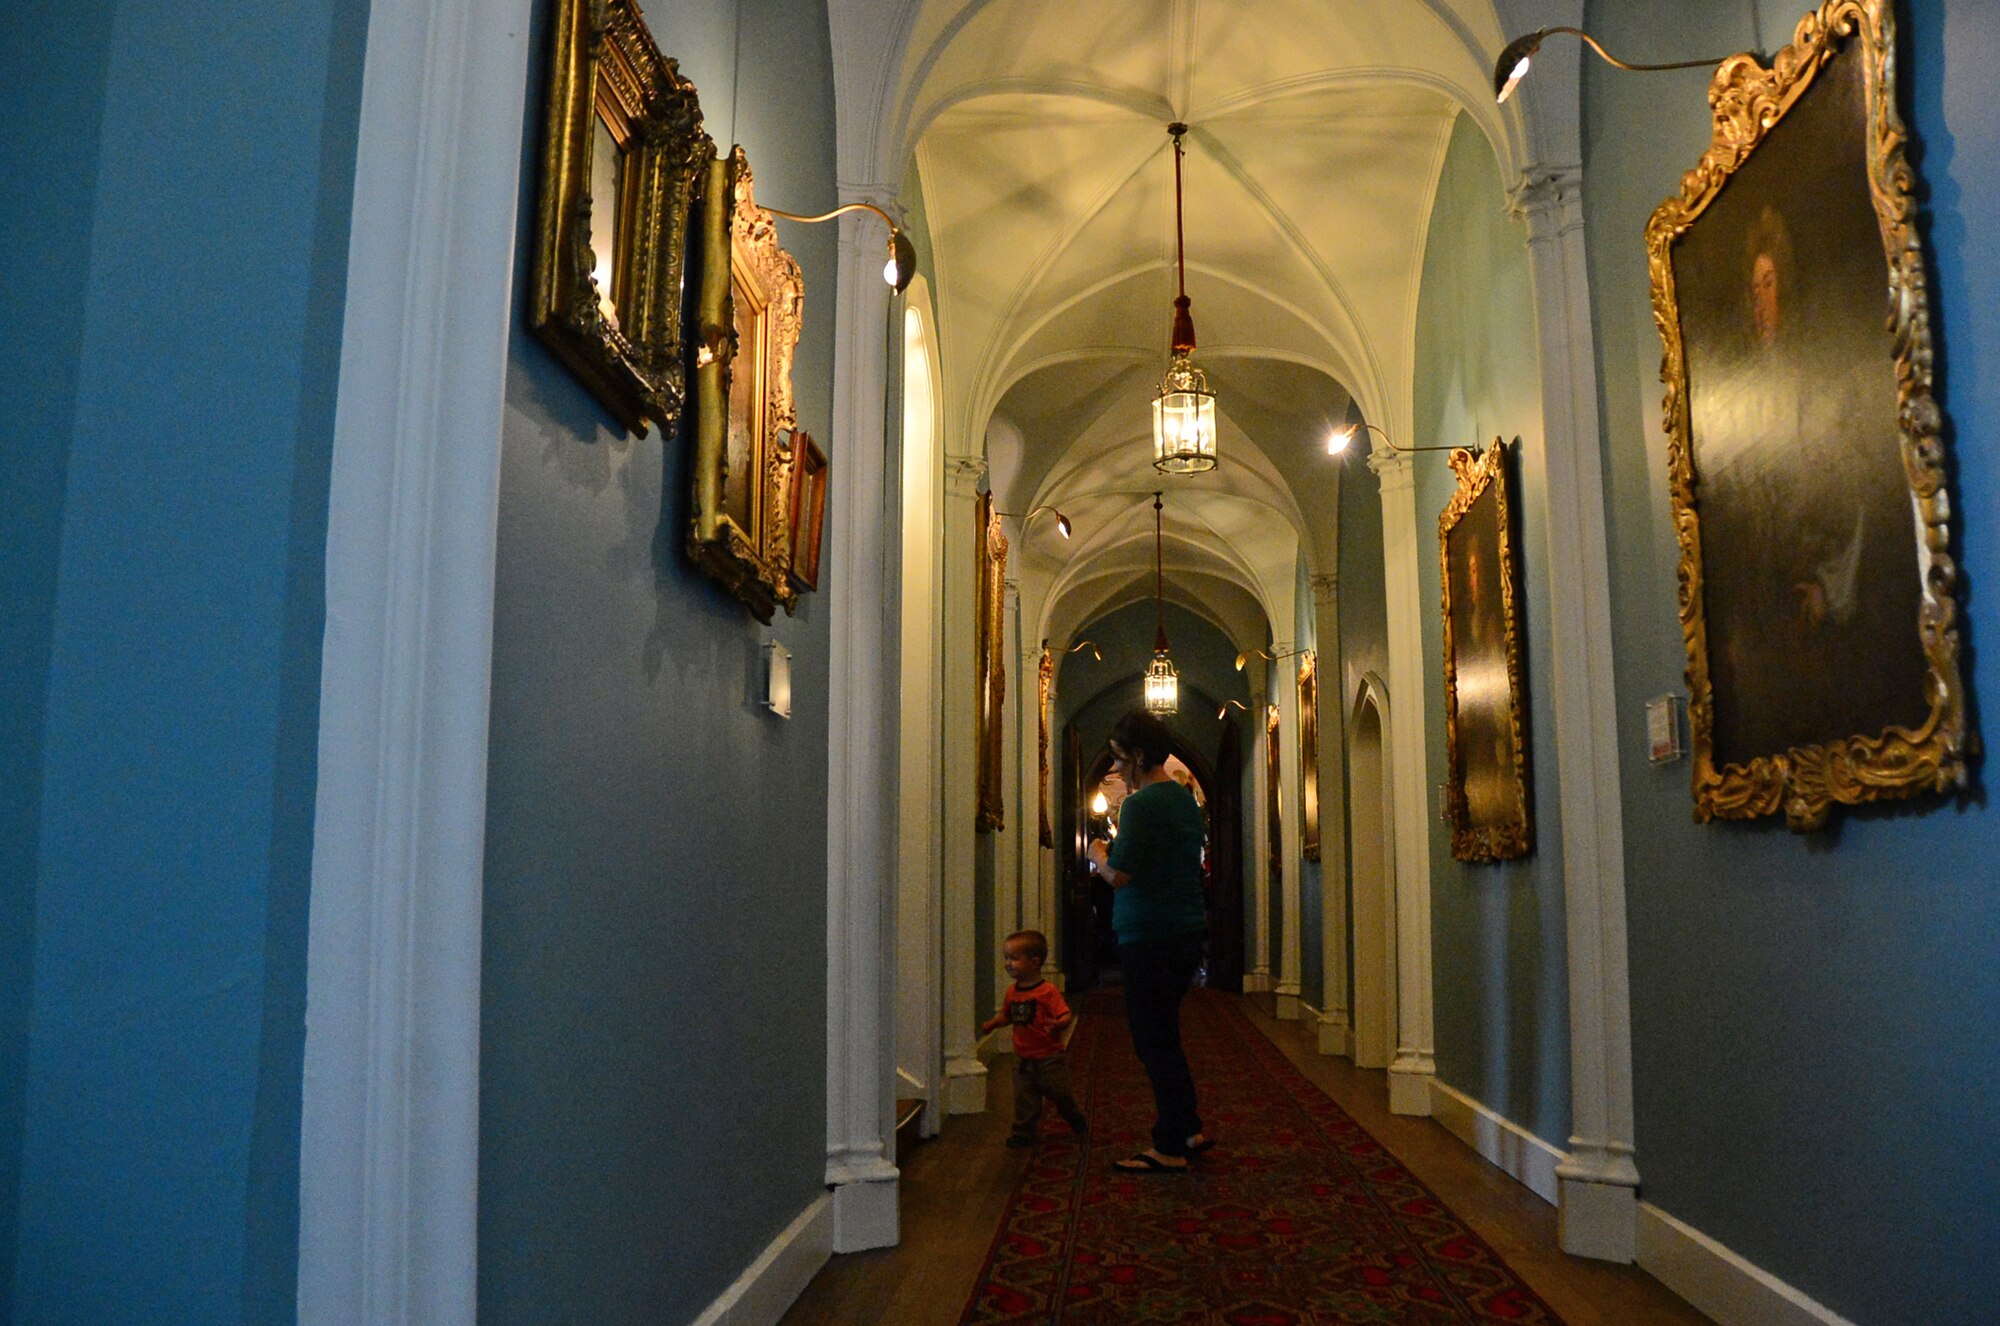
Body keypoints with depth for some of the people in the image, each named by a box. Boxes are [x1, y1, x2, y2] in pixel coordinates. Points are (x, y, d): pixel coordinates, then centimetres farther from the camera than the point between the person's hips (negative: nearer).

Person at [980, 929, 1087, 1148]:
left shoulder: (1047, 991, -18)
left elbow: (1066, 1015, -22)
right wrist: (992, 1023, 2)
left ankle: (1079, 1124, 30)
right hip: (1023, 1058, 5)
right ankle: (1024, 1133, 14)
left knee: (1059, 1094, 7)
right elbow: (1006, 1015, 19)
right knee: (1024, 1097, 5)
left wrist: (1058, 1024, -43)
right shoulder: (1012, 992, 4)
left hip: (1049, 1057, -5)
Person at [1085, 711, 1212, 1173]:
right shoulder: (1186, 799, 13)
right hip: (1188, 930, 9)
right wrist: (1117, 853, 21)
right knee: (1160, 1038, 18)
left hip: (1151, 939, -9)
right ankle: (1189, 1130, 23)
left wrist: (1098, 855, 0)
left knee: (1156, 1041, -1)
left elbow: (1119, 875, -20)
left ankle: (1170, 1149, 5)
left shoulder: (1140, 805, -16)